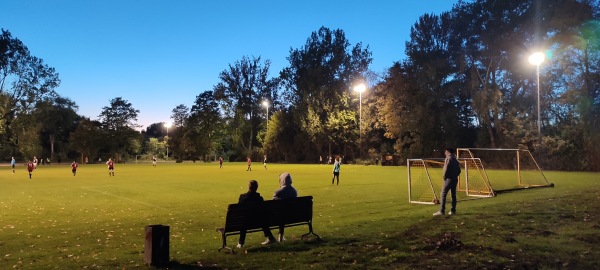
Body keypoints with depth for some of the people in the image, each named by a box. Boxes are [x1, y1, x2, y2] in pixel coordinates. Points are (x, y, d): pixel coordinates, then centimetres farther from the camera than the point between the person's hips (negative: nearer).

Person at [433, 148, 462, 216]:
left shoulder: (448, 159, -8)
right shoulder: (456, 160, 15)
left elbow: (446, 169, -16)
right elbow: (459, 170, 14)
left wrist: (444, 177, -5)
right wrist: (455, 175, 14)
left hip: (449, 179, -8)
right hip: (455, 179, 8)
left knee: (443, 194, -7)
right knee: (453, 195, 12)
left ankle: (442, 211, -12)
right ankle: (453, 210, 14)